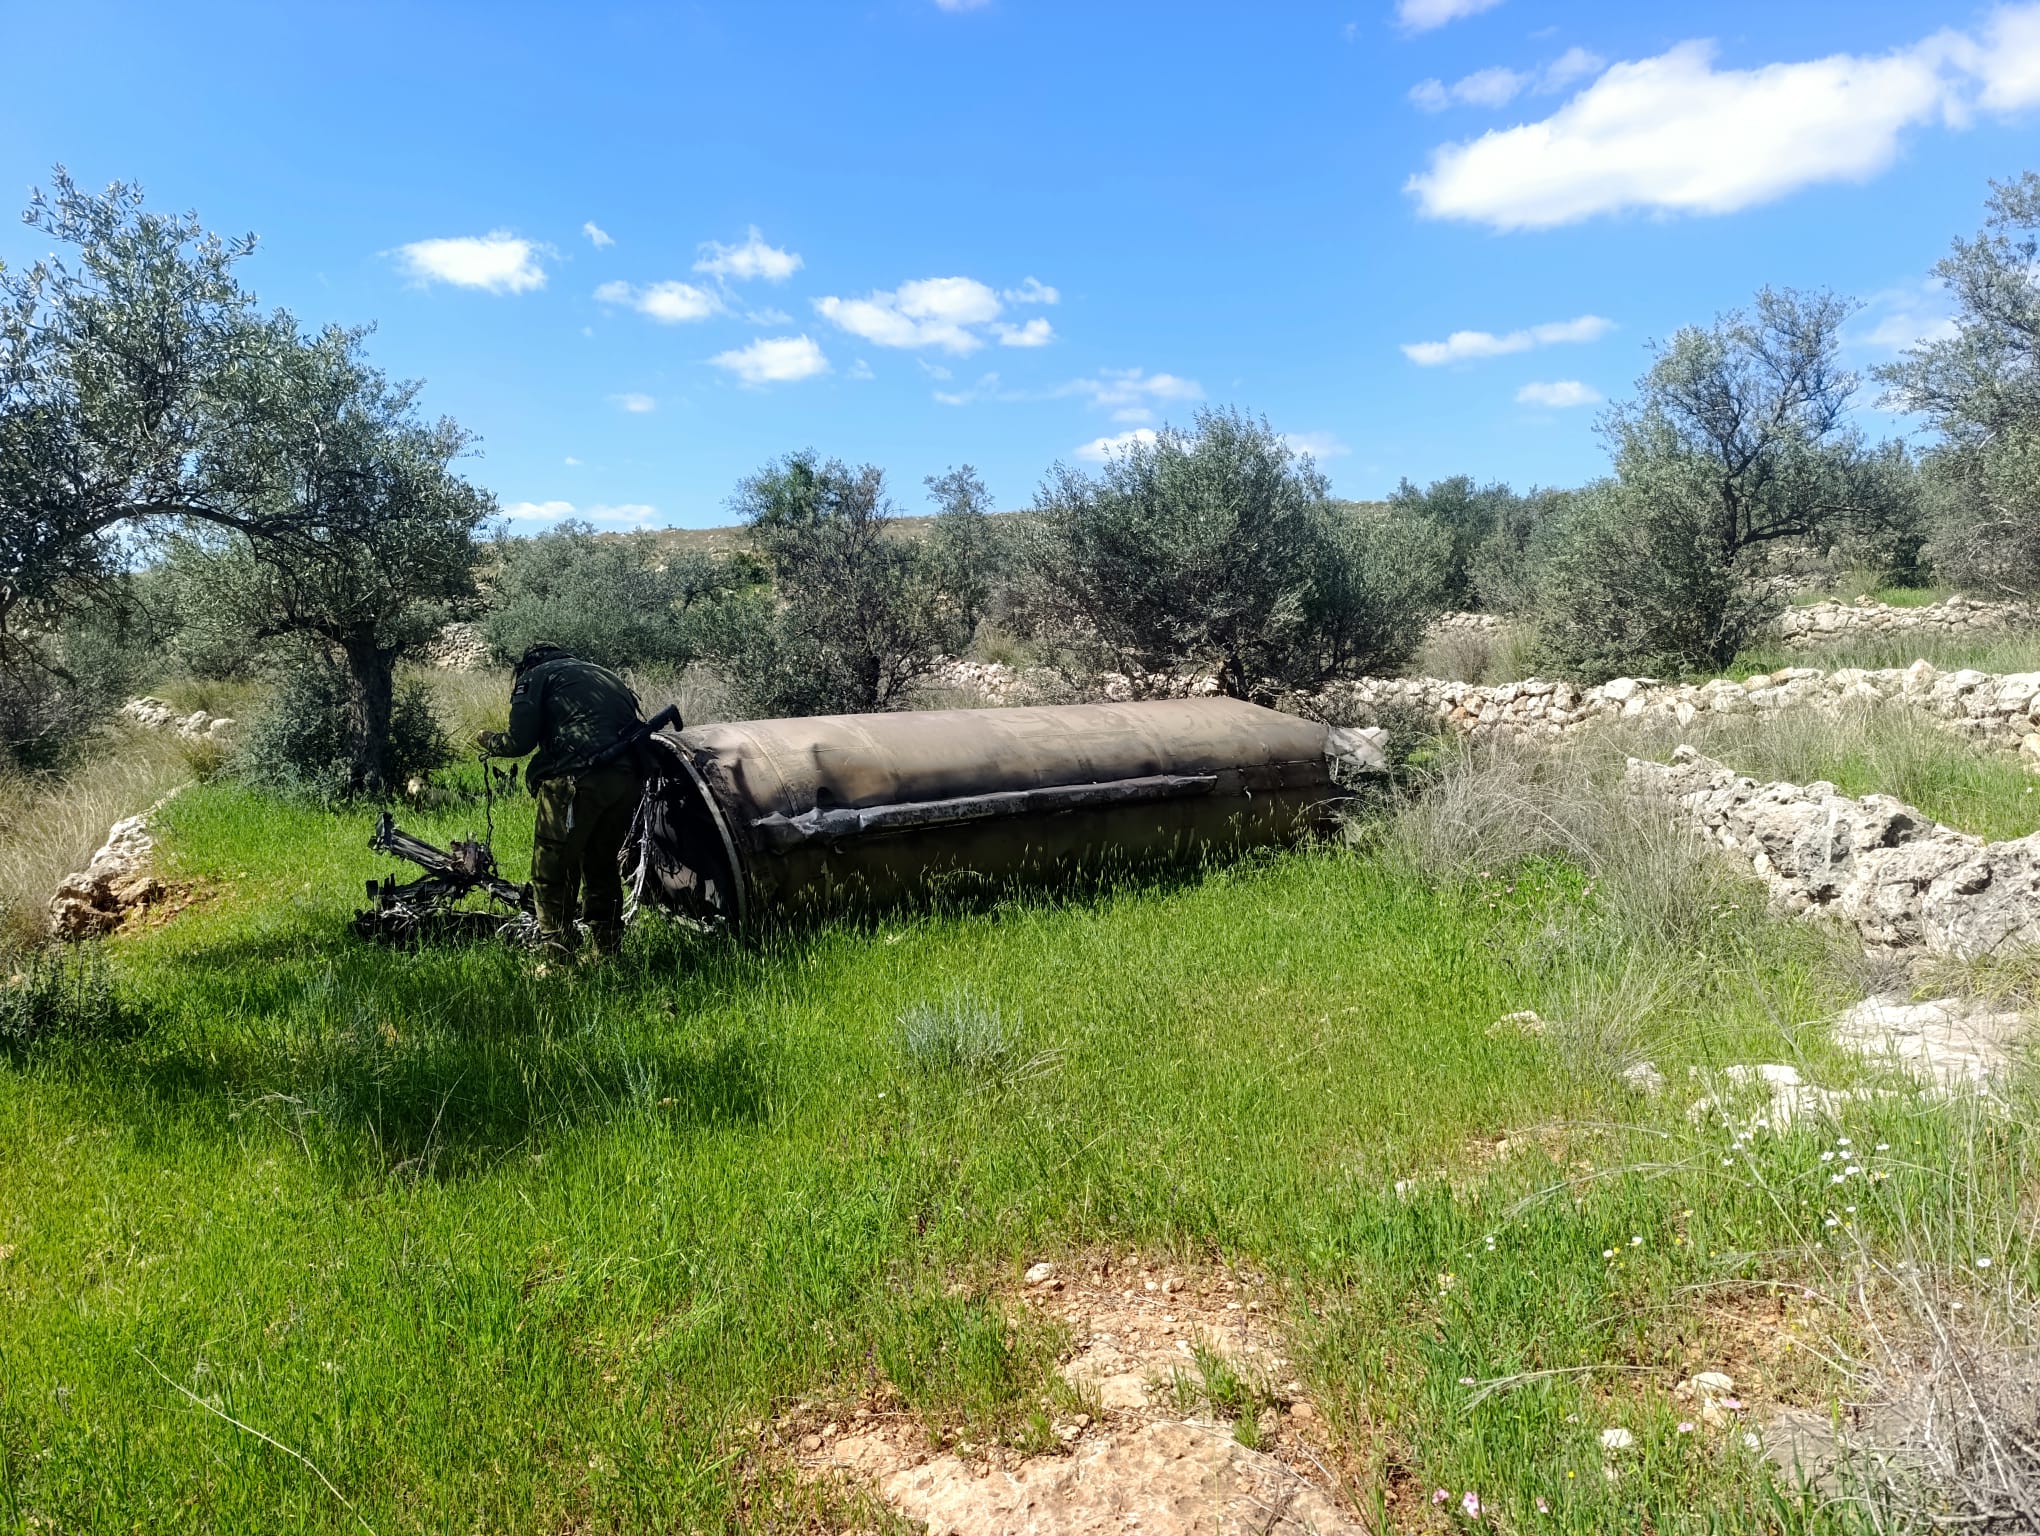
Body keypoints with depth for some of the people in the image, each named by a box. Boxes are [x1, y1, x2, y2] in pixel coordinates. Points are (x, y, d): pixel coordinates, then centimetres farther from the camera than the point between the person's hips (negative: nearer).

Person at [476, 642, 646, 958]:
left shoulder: (534, 677, 14)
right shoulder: (604, 674, 33)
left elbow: (520, 741, 3)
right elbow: (634, 726, 26)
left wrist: (488, 741, 21)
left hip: (577, 779, -7)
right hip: (628, 780, 7)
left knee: (551, 873, 3)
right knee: (602, 868, 20)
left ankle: (558, 958, 0)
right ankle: (608, 953, 24)